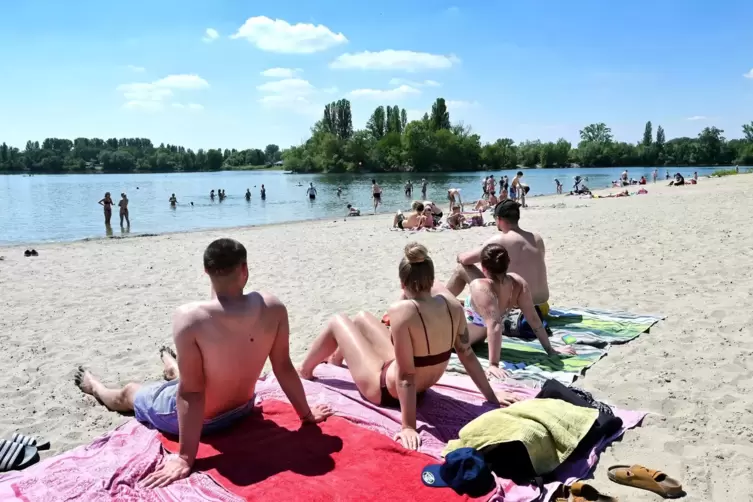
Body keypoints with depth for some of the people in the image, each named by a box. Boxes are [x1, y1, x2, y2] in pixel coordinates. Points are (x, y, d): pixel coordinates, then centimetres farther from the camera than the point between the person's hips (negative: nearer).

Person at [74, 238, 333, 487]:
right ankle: (171, 368, 74)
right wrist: (307, 414, 2)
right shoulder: (273, 307, -22)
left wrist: (185, 458, -20)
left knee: (128, 393, 30)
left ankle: (95, 388, 63)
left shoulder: (190, 317, -33)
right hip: (242, 408, 4)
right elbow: (284, 367, -13)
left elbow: (191, 392, -29)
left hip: (197, 416, -4)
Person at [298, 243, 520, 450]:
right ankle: (336, 358, 55)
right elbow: (468, 355, -8)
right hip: (426, 384, 7)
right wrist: (491, 395, 4)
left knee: (338, 322, 14)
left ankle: (304, 370, 40)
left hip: (387, 389, -6)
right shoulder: (451, 303, -15)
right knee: (360, 318, 24)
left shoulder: (401, 310, -34)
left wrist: (409, 427, -27)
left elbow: (405, 376, -33)